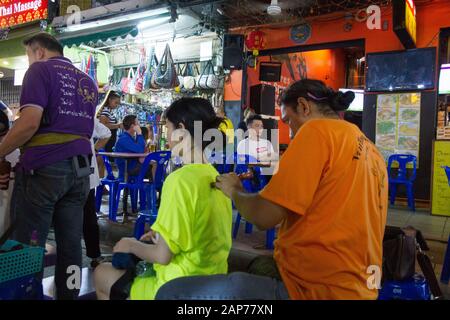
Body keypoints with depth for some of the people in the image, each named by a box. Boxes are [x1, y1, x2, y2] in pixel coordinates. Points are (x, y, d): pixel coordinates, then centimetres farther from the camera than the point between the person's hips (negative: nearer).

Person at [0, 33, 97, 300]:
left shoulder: (40, 70, -2)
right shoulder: (88, 81, 19)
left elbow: (30, 123, -14)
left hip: (43, 168, -7)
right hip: (80, 168, 7)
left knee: (29, 245, 1)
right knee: (71, 242, 9)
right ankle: (69, 294, 17)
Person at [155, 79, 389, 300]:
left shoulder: (318, 129, -13)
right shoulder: (373, 153, 13)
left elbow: (264, 216, -18)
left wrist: (233, 190, 3)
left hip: (311, 289, -10)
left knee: (172, 292, -3)